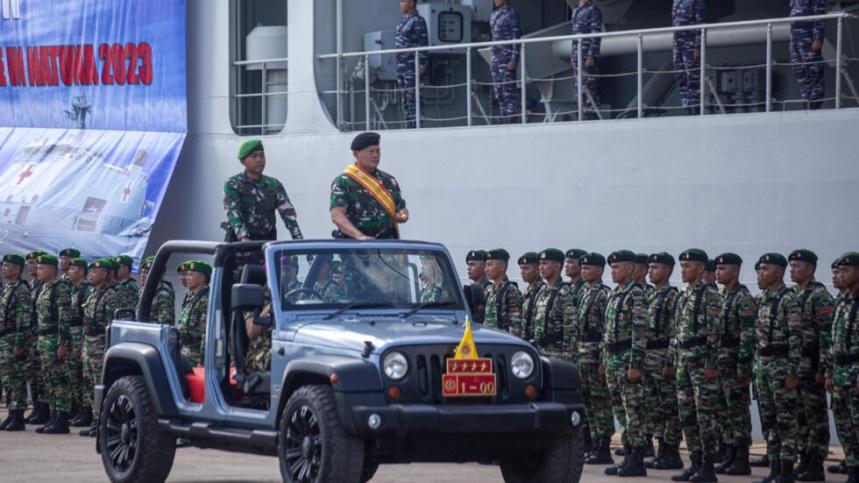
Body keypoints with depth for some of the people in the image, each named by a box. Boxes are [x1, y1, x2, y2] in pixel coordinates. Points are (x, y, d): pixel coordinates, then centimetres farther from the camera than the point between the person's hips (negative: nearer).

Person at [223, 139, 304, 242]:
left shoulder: (274, 185, 11)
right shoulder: (232, 185, -1)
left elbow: (288, 212, 0)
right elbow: (233, 213, -16)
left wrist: (298, 238, -16)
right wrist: (243, 237, -34)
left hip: (267, 241, 4)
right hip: (239, 243, -4)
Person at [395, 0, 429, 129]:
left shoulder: (418, 21, -10)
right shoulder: (403, 21, 16)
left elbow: (423, 44, -13)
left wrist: (422, 65, -18)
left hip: (412, 66, -9)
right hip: (401, 65, 9)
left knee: (412, 99, -10)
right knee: (405, 100, 11)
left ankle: (413, 129, -10)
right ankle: (406, 128, 15)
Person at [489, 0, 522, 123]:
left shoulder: (511, 14, -7)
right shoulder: (494, 15, 16)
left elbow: (516, 38, -11)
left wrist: (514, 60, -18)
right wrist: (493, 60, 18)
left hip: (507, 59, -8)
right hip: (496, 60, 8)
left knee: (508, 92, -9)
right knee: (498, 93, 7)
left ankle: (511, 123, -8)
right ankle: (504, 122, 10)